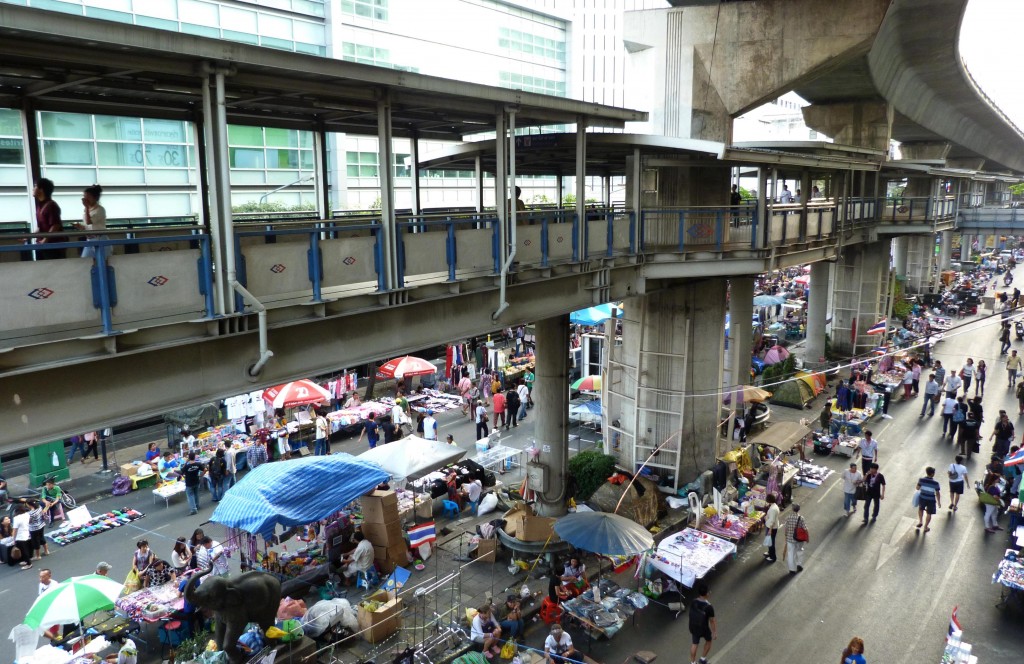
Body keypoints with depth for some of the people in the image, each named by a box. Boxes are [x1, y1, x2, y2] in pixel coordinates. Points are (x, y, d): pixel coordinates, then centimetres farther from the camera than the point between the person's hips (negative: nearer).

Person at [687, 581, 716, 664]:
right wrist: (715, 632, -4)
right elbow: (712, 621, -19)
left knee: (694, 644, 22)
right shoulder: (709, 607, -30)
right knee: (708, 641, 28)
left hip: (693, 628, 3)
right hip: (704, 629, -3)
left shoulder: (693, 603, -15)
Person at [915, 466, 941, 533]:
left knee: (920, 509, 32)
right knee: (929, 514, 16)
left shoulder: (921, 480, -14)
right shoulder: (935, 483, -19)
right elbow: (937, 493, -11)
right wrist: (939, 502, 2)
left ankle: (920, 522, 29)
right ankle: (925, 527, 27)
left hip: (922, 498, 2)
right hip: (931, 500, -2)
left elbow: (917, 488, -1)